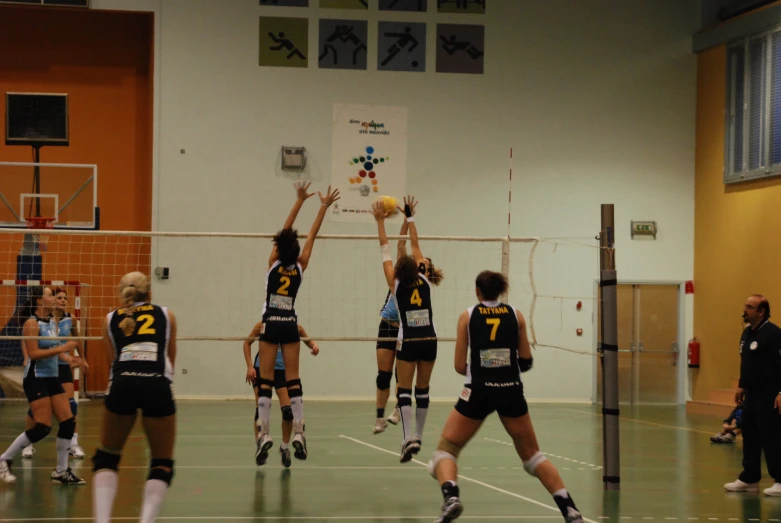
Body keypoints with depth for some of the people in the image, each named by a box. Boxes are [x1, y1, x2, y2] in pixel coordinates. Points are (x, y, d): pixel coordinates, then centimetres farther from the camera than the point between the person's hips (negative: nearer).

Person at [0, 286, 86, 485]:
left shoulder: (52, 321, 11)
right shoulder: (31, 323, -14)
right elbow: (33, 353, -21)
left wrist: (69, 358, 10)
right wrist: (61, 348, -24)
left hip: (51, 377, 9)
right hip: (36, 379, -9)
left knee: (68, 422, 2)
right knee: (43, 426, -14)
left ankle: (61, 471, 10)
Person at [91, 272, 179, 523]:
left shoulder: (110, 320, 23)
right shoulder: (166, 315, 23)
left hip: (122, 383, 1)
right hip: (158, 385, -1)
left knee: (106, 457, 20)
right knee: (162, 464, 13)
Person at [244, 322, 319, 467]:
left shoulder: (296, 328, -6)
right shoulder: (263, 325, -10)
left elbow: (308, 341, 10)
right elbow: (247, 343, 2)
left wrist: (314, 345, -15)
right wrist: (250, 367, -5)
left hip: (283, 370, 1)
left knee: (288, 410, -9)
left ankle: (285, 447, 12)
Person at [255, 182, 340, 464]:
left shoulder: (274, 263, -7)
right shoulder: (300, 266, -4)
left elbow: (286, 230, -2)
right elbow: (312, 235, 2)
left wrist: (300, 201, 2)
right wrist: (324, 207, 7)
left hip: (270, 324, -2)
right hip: (290, 325, 2)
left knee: (266, 380, -3)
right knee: (293, 380, 1)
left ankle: (264, 434, -11)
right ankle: (298, 433, -8)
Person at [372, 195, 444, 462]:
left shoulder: (396, 285, -6)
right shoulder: (423, 280, 1)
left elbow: (385, 250, 0)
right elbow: (415, 245, 9)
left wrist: (380, 221, 6)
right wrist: (409, 217, 16)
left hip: (408, 342, -3)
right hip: (429, 340, 3)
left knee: (404, 391, -2)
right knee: (422, 390, 14)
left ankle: (408, 438, -19)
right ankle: (418, 437, 20)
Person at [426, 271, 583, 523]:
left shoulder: (468, 316, 3)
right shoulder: (515, 314, 8)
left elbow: (460, 366, 2)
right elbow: (526, 361, 9)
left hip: (478, 391, -2)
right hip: (511, 391, 2)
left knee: (445, 451, 8)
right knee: (532, 455, 17)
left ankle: (451, 497, -22)